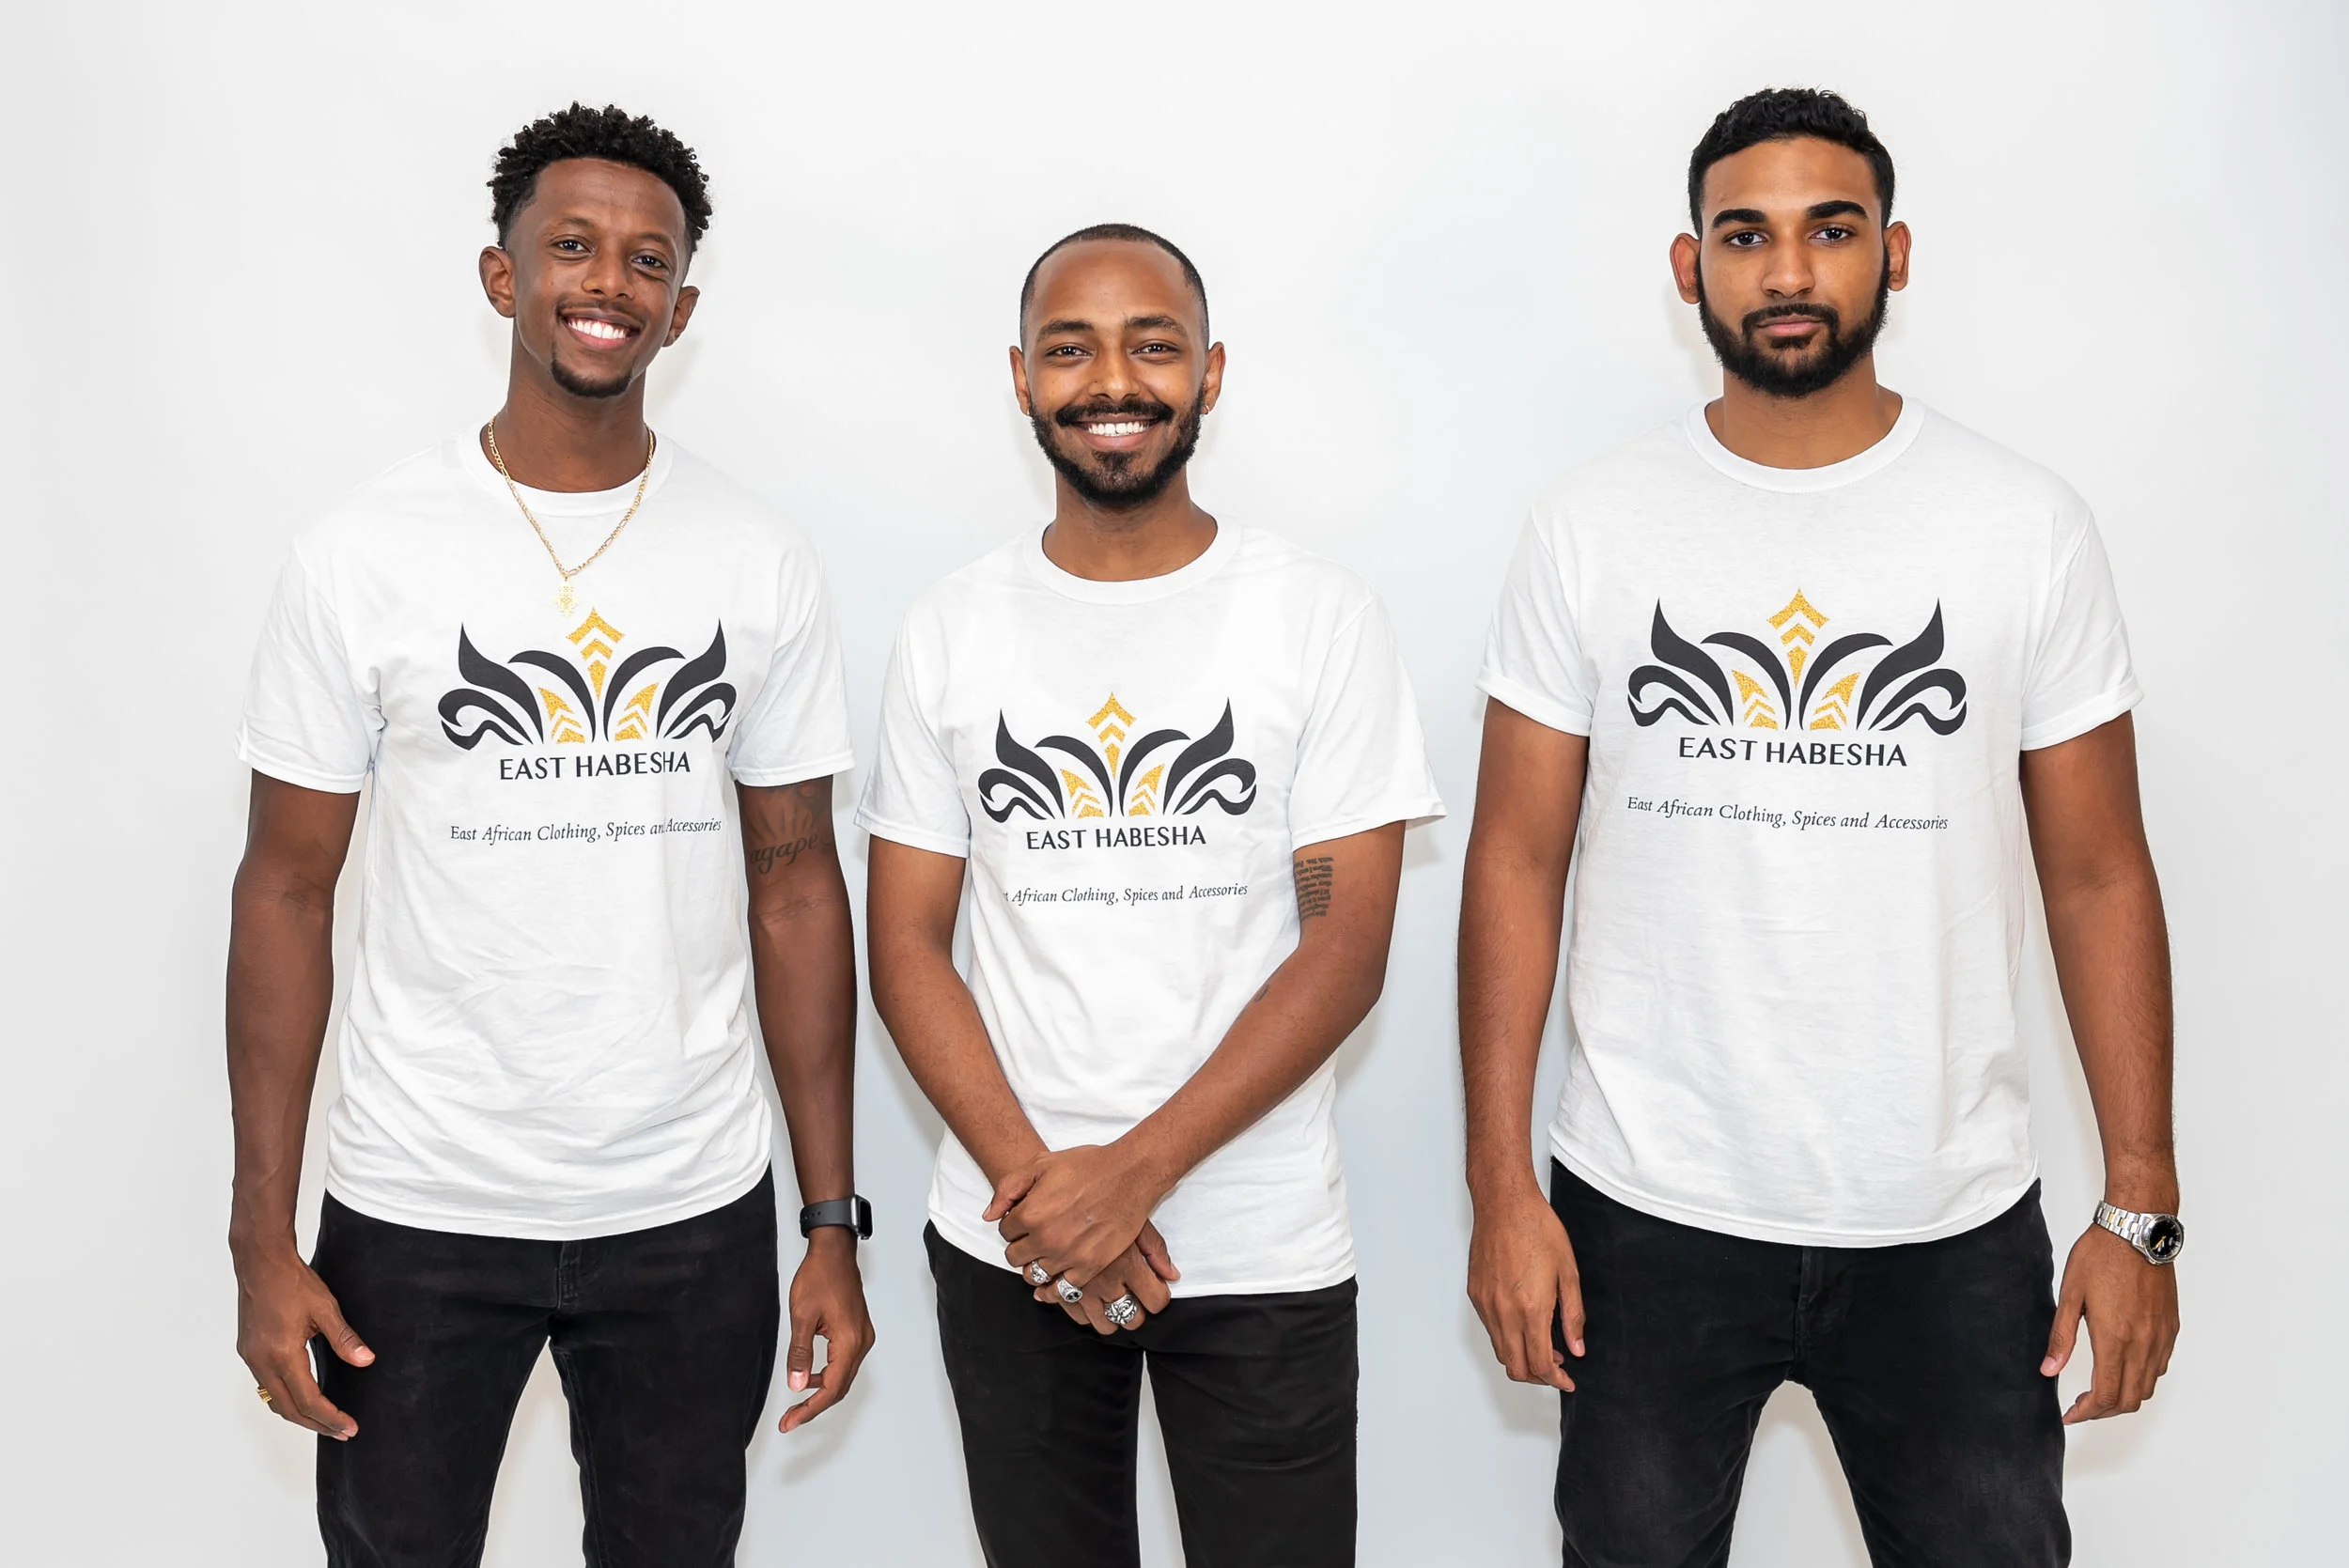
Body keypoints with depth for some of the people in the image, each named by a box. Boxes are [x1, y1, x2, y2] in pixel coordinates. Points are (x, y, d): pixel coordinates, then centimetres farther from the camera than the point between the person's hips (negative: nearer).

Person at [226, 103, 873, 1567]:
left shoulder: (762, 561, -1)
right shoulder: (366, 555, -5)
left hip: (695, 1217, 1)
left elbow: (795, 884, 1)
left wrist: (836, 1222, 0)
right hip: (416, 1216, -1)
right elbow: (288, 892, -1)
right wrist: (264, 1236, -4)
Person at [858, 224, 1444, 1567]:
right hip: (1007, 1249, 2)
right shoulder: (954, 629, 2)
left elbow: (1347, 949, -9)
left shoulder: (1321, 616, -5)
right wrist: (1035, 1182, -12)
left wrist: (1135, 1170, -16)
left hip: (1263, 1253, -2)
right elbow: (907, 943, 1)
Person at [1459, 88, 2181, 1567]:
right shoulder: (1594, 527, -2)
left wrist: (2142, 1206, -2)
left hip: (1950, 1225, 1)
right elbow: (1519, 862, -2)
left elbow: (2099, 877, 1)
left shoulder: (2028, 526, -1)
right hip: (1646, 1213, 0)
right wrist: (1500, 1185, -6)